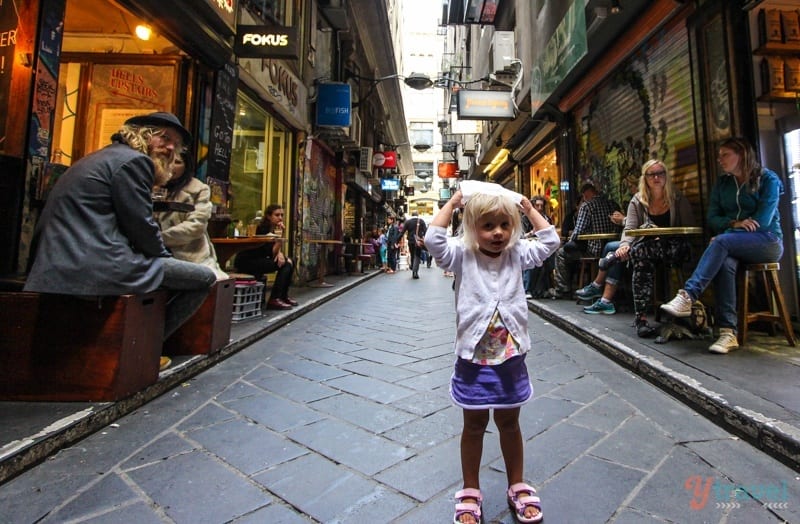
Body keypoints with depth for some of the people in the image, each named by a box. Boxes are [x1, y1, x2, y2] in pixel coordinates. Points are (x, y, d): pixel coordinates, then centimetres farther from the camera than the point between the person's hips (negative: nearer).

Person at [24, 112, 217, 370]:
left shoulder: (100, 157, 26)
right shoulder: (134, 159, -4)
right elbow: (141, 226, -11)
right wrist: (166, 257, 8)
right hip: (99, 266, -10)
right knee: (205, 277, -6)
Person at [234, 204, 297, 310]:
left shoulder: (275, 228, 5)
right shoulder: (262, 229, -20)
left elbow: (275, 249, 10)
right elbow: (271, 253, -24)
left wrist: (280, 253, -12)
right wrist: (279, 236, -31)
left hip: (259, 260, 9)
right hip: (246, 262, -9)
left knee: (290, 262, -1)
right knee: (284, 265, -19)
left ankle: (283, 296, 9)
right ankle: (274, 300, -17)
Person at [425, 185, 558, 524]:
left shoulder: (517, 256, 3)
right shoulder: (463, 257, -7)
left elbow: (550, 240, 5)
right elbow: (434, 238, -20)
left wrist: (527, 206, 6)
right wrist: (453, 201, -12)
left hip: (510, 358, 3)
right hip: (473, 359, -2)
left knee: (509, 424, 20)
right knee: (474, 425, 15)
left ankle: (517, 486, 41)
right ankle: (470, 492, 34)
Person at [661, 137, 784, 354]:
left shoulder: (768, 179, 0)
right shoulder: (721, 184, 14)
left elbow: (761, 222, -10)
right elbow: (712, 219, 5)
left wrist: (727, 232, -14)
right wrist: (734, 223, -15)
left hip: (768, 241, -3)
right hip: (734, 246, 3)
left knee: (722, 242, -35)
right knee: (725, 263, -34)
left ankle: (687, 296, -46)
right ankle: (728, 332, -40)